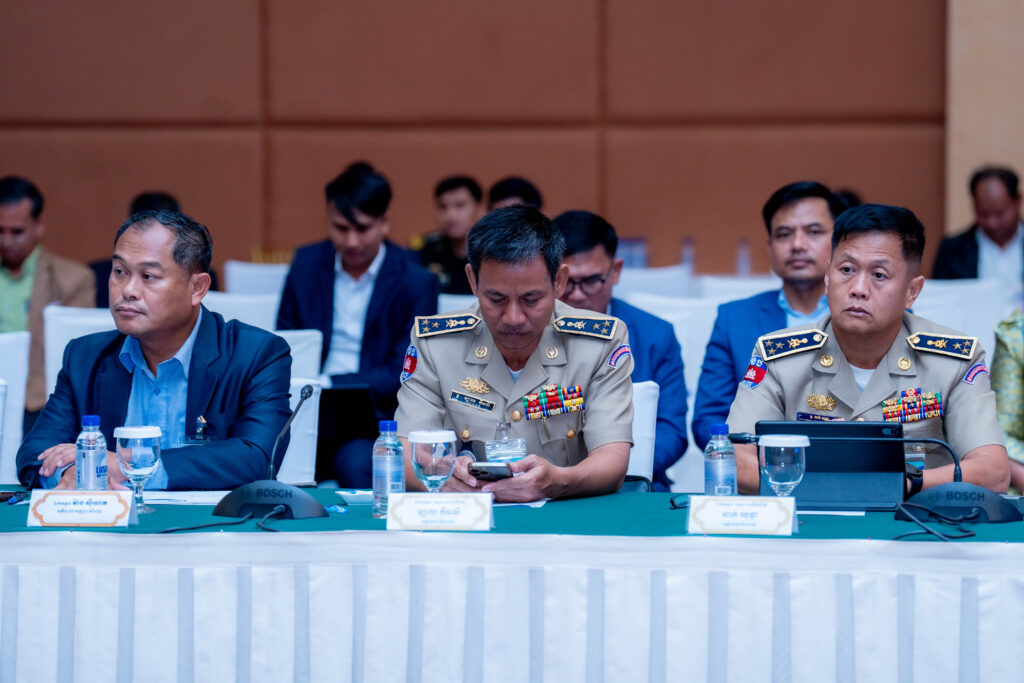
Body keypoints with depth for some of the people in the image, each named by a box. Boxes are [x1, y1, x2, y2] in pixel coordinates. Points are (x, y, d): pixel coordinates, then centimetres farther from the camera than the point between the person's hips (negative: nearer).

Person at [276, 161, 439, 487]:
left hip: (377, 414, -3)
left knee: (355, 462, -35)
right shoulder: (307, 264, 11)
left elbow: (402, 375, -5)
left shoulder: (416, 282, -1)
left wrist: (327, 384, -15)